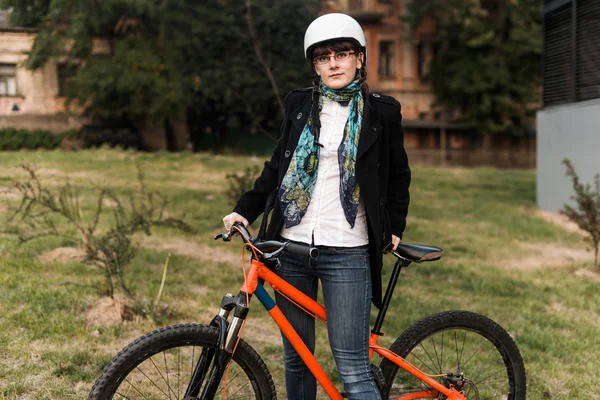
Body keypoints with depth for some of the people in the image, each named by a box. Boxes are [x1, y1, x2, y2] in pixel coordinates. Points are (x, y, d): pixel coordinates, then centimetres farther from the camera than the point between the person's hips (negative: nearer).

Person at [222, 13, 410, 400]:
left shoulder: (381, 112, 2)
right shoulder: (299, 105, 8)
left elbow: (398, 176, 12)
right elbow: (278, 165, 15)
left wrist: (394, 228, 6)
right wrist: (245, 210, 5)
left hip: (347, 254, -3)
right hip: (291, 246, 3)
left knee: (352, 368, -6)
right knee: (296, 357, 13)